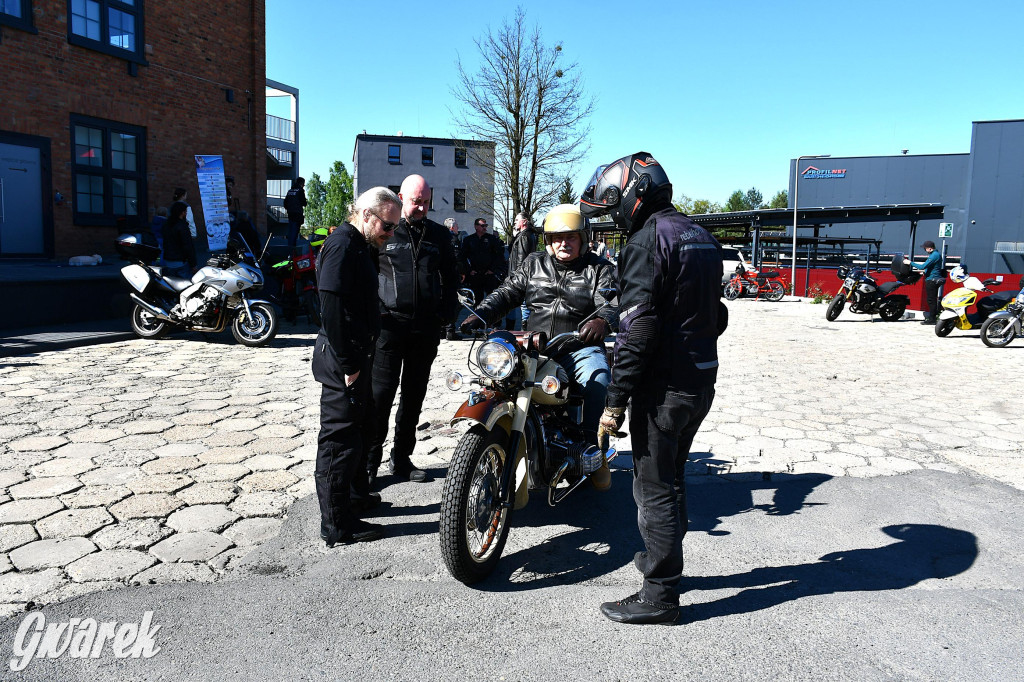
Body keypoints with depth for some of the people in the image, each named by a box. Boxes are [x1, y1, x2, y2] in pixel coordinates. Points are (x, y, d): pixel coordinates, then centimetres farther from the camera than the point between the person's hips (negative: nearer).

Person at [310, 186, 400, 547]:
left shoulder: (360, 246, 16)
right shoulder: (342, 245, -17)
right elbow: (332, 308, -24)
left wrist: (359, 358, 16)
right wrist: (347, 364, -22)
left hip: (354, 356, 11)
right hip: (343, 359, -11)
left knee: (360, 427, 21)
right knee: (340, 438, -4)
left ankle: (356, 495, 38)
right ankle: (338, 525, 5)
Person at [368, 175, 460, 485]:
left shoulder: (439, 235, 12)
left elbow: (451, 276, 18)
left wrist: (447, 314, 7)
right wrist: (374, 312, -5)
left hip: (427, 328, 4)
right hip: (390, 324, -4)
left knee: (414, 395, 10)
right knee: (380, 394, -3)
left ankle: (402, 458, 21)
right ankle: (369, 460, 7)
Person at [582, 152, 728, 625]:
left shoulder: (647, 241, -15)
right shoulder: (702, 237, 14)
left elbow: (638, 329, -22)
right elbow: (716, 315, 20)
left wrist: (615, 401, -21)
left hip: (663, 387, -9)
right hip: (702, 382, 9)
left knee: (654, 488, 1)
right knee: (671, 477, 22)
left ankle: (660, 594, 10)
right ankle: (662, 557, 38)